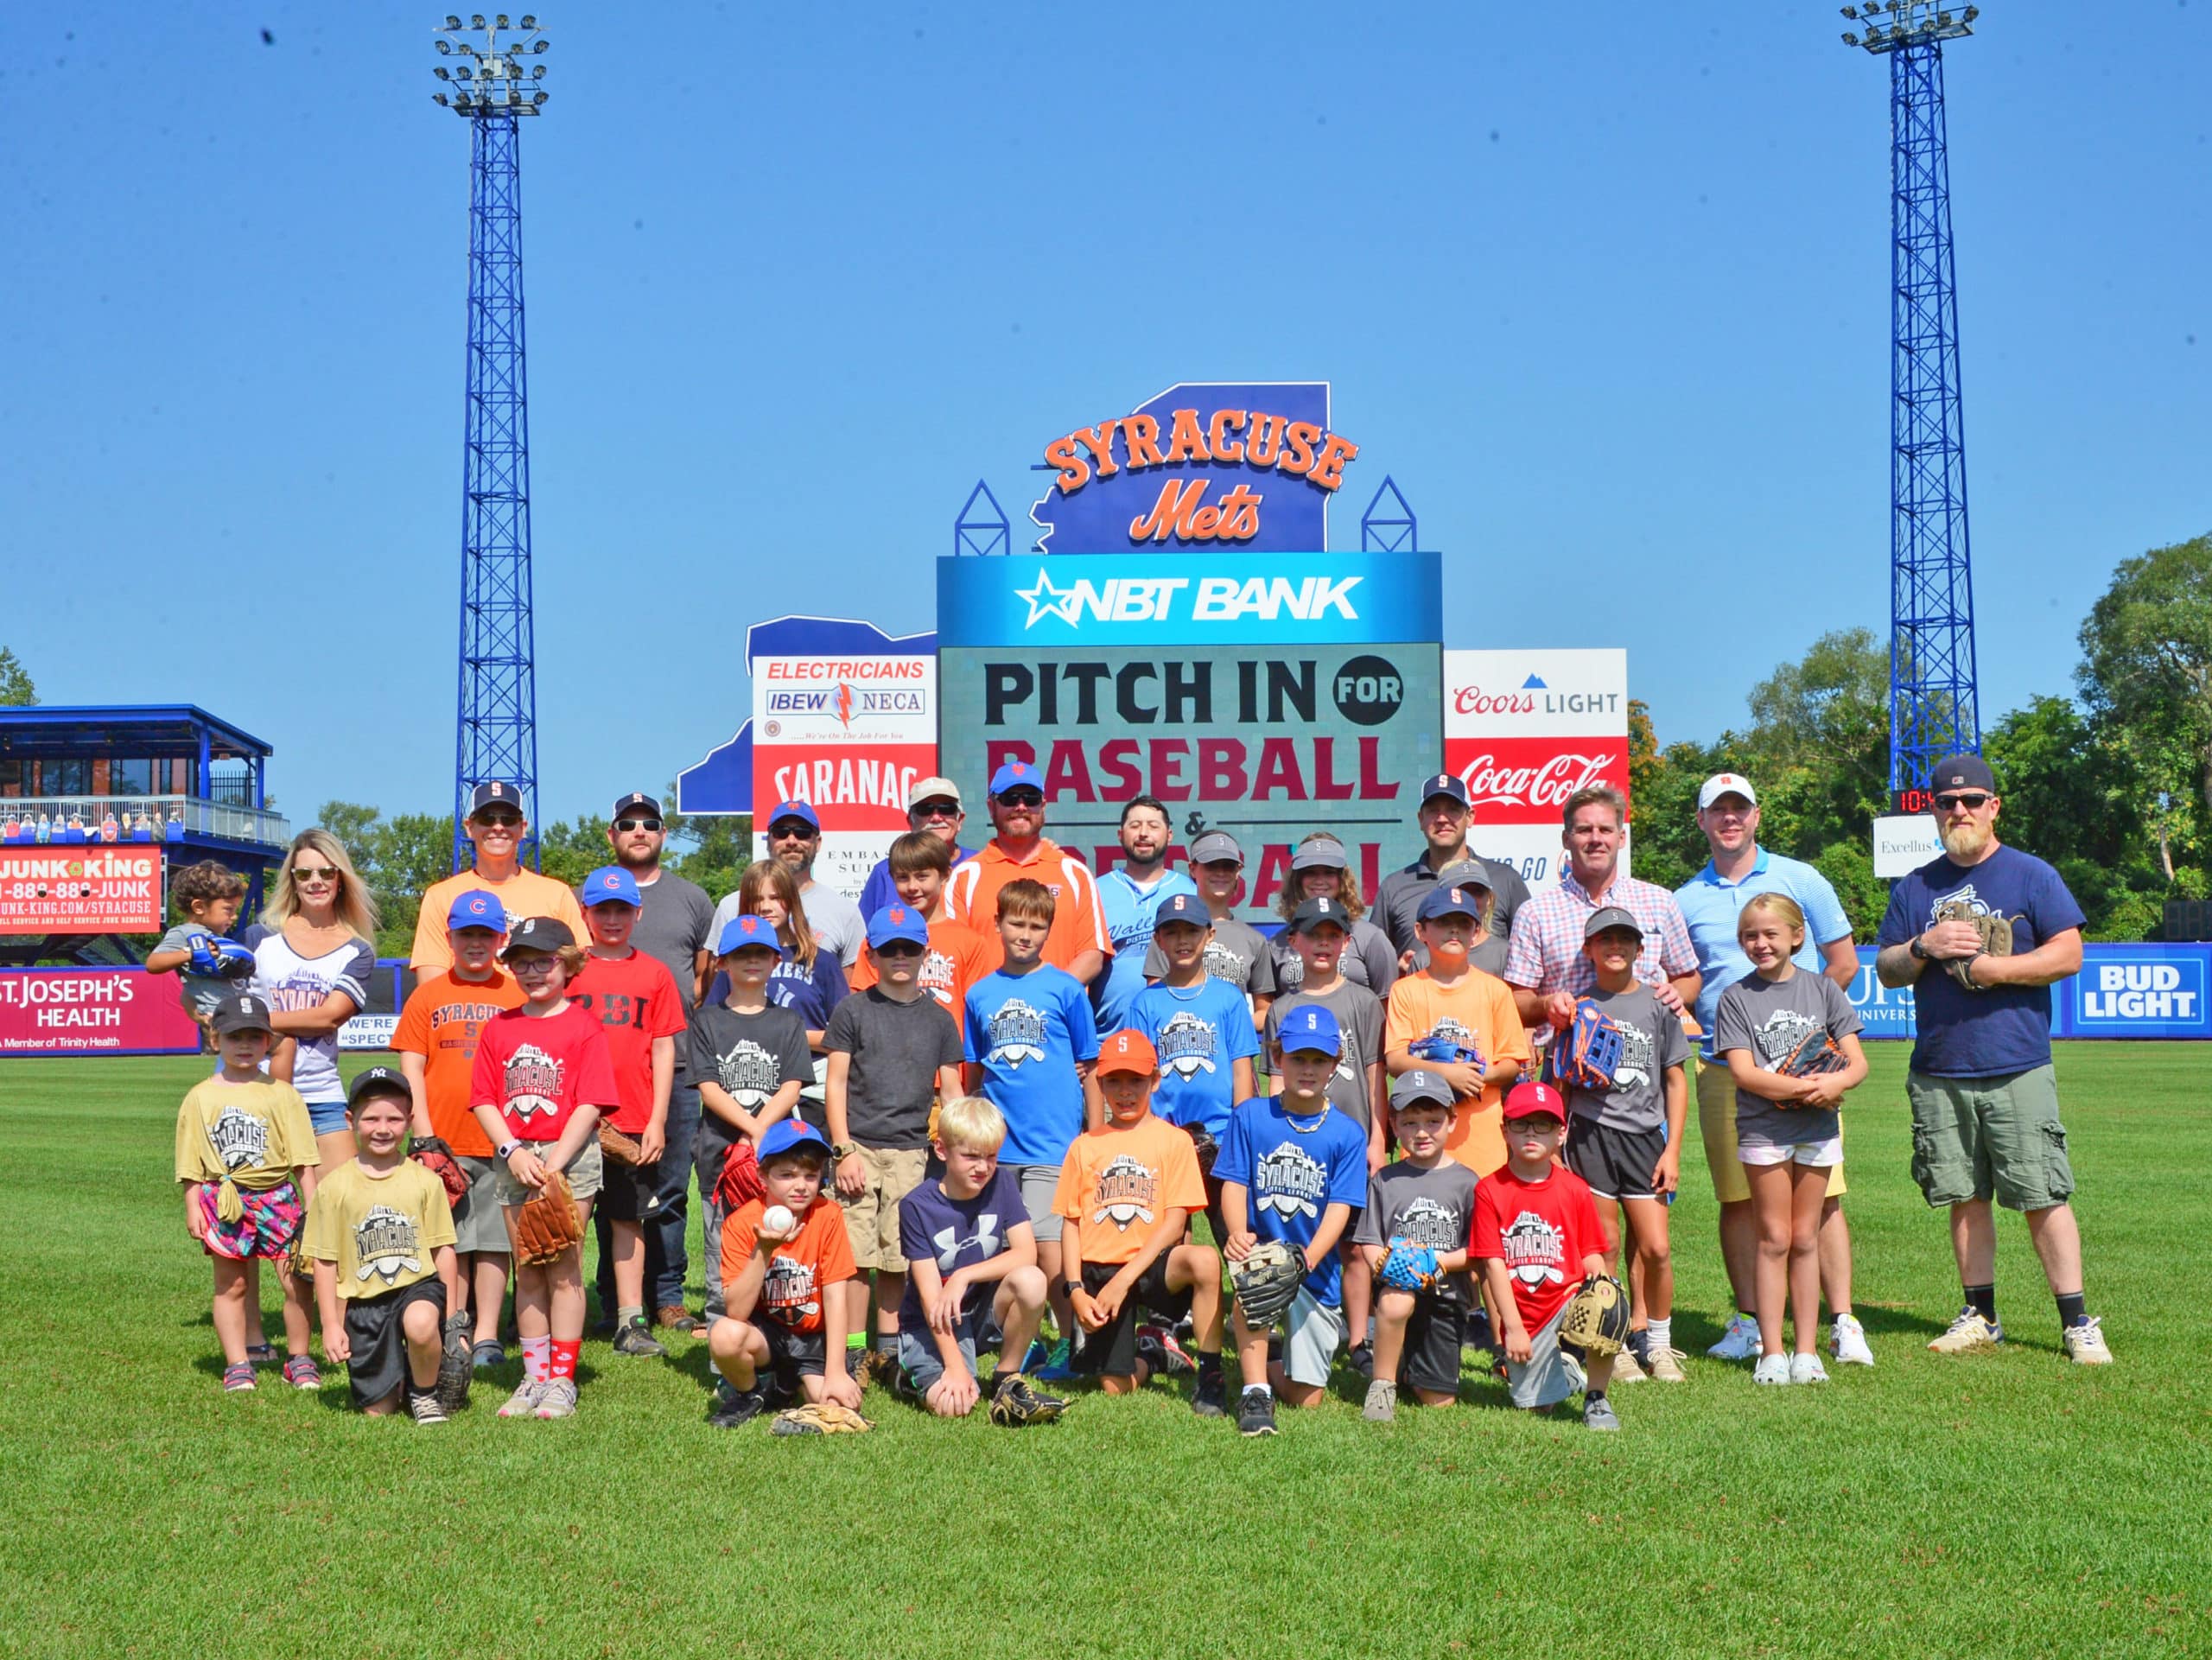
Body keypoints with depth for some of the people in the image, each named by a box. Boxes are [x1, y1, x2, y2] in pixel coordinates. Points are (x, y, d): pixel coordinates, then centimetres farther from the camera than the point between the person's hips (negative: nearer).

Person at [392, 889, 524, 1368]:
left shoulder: (517, 995, 5)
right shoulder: (428, 995, 6)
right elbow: (411, 1068, 5)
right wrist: (424, 1135, -4)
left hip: (500, 1140, 0)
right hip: (443, 1142, 0)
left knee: (493, 1240, 3)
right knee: (449, 1241, 4)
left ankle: (487, 1337, 9)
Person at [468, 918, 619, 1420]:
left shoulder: (583, 1026, -3)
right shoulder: (499, 1028, 9)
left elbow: (590, 1104, -9)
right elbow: (484, 1100, 6)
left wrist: (554, 1162, -16)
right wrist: (514, 1151, -9)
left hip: (570, 1156, -4)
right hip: (514, 1158, 4)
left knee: (563, 1270, -2)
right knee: (527, 1273, 10)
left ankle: (562, 1380, 4)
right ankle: (534, 1377, 17)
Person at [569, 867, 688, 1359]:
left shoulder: (654, 973, 7)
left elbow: (663, 1048, 6)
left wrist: (657, 1121, 0)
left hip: (635, 1122, 1)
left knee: (628, 1220, 6)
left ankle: (630, 1324, 11)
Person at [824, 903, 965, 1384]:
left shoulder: (938, 1018, 12)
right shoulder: (853, 1010, 5)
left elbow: (951, 1091, 14)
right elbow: (836, 1083, 2)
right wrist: (843, 1150, -6)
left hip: (913, 1151, 2)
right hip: (860, 1147, -2)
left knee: (897, 1257, 4)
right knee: (856, 1254, -6)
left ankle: (888, 1349, 15)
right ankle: (853, 1352, 1)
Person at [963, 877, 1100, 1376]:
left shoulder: (1065, 989, 0)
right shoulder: (981, 993, 9)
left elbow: (1089, 1068, 4)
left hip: (1053, 1141, -3)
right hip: (996, 1145, 4)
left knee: (1048, 1245, -11)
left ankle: (1071, 1343, 4)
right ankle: (1023, 1346, 21)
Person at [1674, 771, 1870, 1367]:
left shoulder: (1800, 880, 7)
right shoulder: (1685, 901, 11)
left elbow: (1844, 964, 10)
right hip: (1723, 1067, 2)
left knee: (1820, 1195, -5)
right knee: (1737, 1199, 3)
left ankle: (1844, 1324, -1)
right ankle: (1748, 1321, 12)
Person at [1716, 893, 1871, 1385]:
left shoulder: (1822, 989, 7)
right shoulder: (1736, 998, 1)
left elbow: (1857, 1061, 3)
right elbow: (1743, 1071, -9)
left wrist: (1835, 1083, -19)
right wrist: (1803, 1087, -21)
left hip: (1818, 1127, 2)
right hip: (1763, 1128, -2)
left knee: (1805, 1238, 7)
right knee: (1774, 1238, 1)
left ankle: (1807, 1350, 13)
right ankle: (1771, 1352, 6)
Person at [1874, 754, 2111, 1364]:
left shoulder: (2032, 875, 3)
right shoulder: (1915, 888, 14)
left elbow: (2069, 954, -4)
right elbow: (1886, 971, 14)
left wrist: (1989, 969, -12)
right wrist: (1923, 948, -7)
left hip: (2018, 1069, -4)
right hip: (1938, 1073, 4)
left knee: (2043, 1198, -5)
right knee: (1965, 1197, 7)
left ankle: (2078, 1323, 2)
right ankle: (1980, 1316, 17)